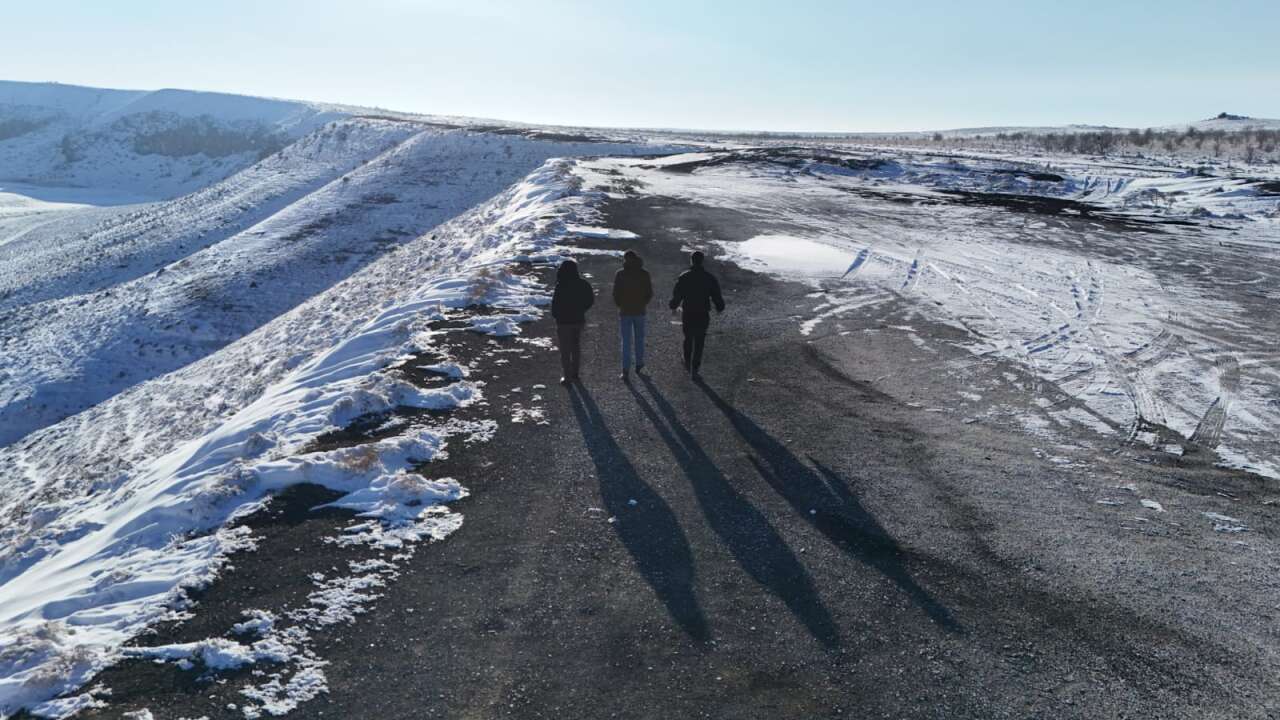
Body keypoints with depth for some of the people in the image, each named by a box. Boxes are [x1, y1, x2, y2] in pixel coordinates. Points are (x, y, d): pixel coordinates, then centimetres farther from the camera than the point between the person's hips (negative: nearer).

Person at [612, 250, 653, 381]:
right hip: (639, 311, 1)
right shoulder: (644, 273, -5)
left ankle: (626, 371, -4)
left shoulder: (620, 274, -9)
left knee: (626, 342, 2)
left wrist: (619, 305, 10)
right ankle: (639, 364, 34)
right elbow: (649, 293, -2)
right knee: (639, 338, 20)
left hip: (625, 311, -1)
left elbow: (616, 294, -9)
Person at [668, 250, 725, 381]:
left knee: (688, 340, 22)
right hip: (703, 316, -1)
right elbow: (716, 295, 1)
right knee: (699, 343, 3)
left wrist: (673, 306, 17)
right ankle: (694, 370, 0)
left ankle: (688, 364, 36)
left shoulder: (684, 277, -6)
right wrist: (720, 308, 19)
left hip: (687, 315, 1)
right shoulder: (710, 278, -5)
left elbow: (677, 294, -1)